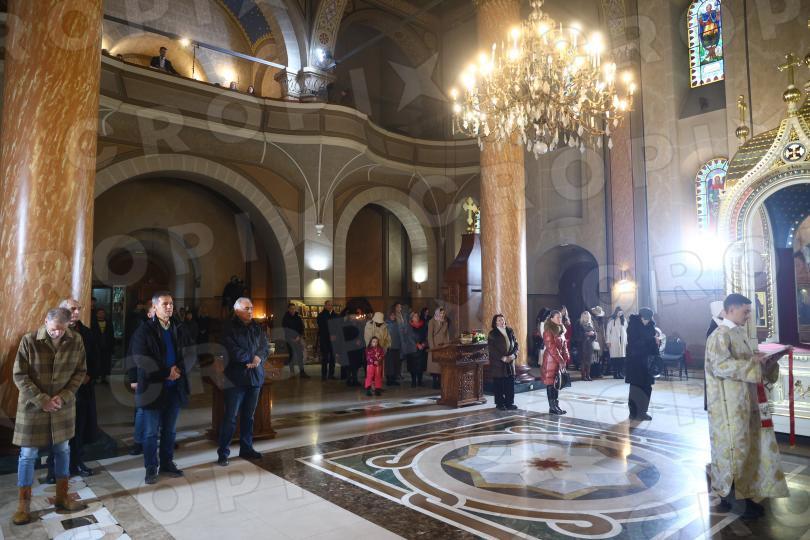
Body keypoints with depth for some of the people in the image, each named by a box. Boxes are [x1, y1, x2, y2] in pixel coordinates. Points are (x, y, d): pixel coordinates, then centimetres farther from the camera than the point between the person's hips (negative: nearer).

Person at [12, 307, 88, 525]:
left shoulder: (76, 340, -8)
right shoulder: (29, 340, -14)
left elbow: (80, 372, -1)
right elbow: (19, 376, -11)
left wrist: (63, 396, -13)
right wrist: (42, 400, -16)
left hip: (63, 406, 2)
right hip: (33, 406, -2)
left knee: (63, 450, 12)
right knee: (28, 454, 6)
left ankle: (62, 496, 27)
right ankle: (23, 505, 21)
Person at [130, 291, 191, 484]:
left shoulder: (179, 330, 9)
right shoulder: (144, 330, -6)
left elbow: (188, 353, 10)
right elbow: (140, 358, -13)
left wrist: (178, 369, -10)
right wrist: (165, 373, -15)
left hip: (175, 387, 4)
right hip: (153, 387, -4)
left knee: (170, 430, 14)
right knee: (151, 432, 5)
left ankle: (167, 463, 26)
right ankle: (151, 468, 17)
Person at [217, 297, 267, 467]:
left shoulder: (257, 328, 10)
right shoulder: (229, 329, -7)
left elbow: (265, 347, 4)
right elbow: (233, 351, -19)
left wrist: (258, 358, -16)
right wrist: (252, 357, -12)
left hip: (255, 377, 5)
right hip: (235, 378, -5)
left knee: (248, 416, 14)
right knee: (230, 417, -2)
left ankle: (246, 448, 25)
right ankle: (223, 453, 7)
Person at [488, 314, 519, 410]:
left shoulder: (510, 331, 11)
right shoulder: (492, 334, -4)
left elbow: (516, 344, 10)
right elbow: (492, 349, -10)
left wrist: (514, 354, -8)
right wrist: (502, 358, -16)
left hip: (510, 362, 4)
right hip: (497, 363, -4)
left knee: (510, 382, 5)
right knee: (499, 384, 1)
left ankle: (509, 403, 16)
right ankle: (499, 404, 10)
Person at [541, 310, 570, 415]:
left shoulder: (561, 330, 13)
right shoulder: (548, 331, -13)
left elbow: (564, 346, 14)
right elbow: (551, 348, -17)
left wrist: (565, 359, 4)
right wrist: (560, 360, -17)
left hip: (560, 360, 8)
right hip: (551, 361, -8)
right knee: (551, 384, -3)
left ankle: (555, 406, 16)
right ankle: (552, 407, 1)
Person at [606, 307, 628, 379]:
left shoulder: (624, 320, 11)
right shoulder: (611, 320, 4)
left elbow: (626, 331, 11)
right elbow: (608, 331, 3)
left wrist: (626, 341, 5)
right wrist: (608, 341, -3)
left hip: (622, 340, 2)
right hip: (614, 341, -2)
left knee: (622, 357, -5)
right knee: (614, 357, -6)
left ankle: (620, 373, 1)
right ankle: (615, 374, -1)